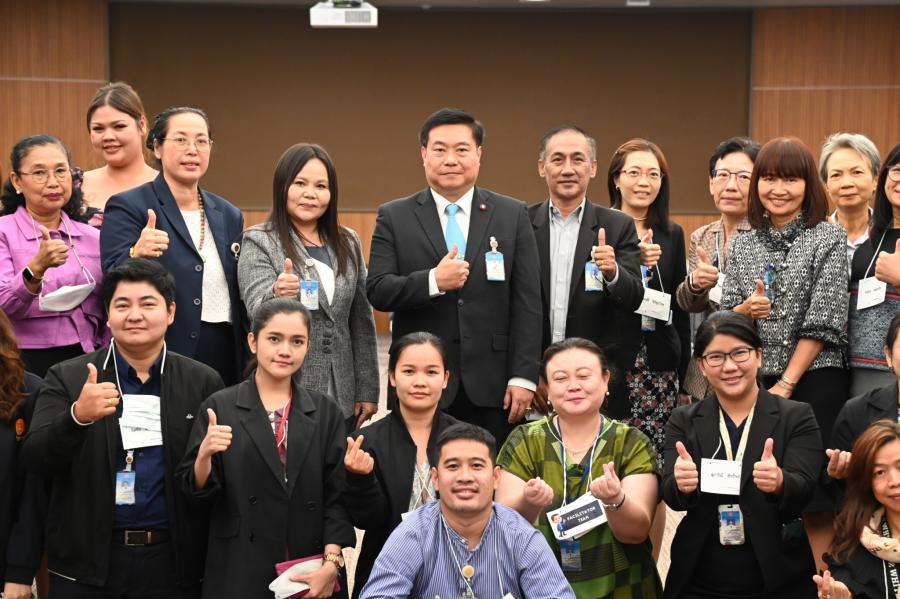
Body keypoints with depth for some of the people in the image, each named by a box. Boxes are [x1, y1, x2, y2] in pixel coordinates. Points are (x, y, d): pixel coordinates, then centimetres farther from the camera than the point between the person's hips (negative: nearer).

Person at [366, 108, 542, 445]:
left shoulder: (512, 215, 7)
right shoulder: (394, 217, 5)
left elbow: (527, 303, 3)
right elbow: (377, 292, -3)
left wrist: (524, 377, -4)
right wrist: (432, 281, -20)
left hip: (491, 389, 1)